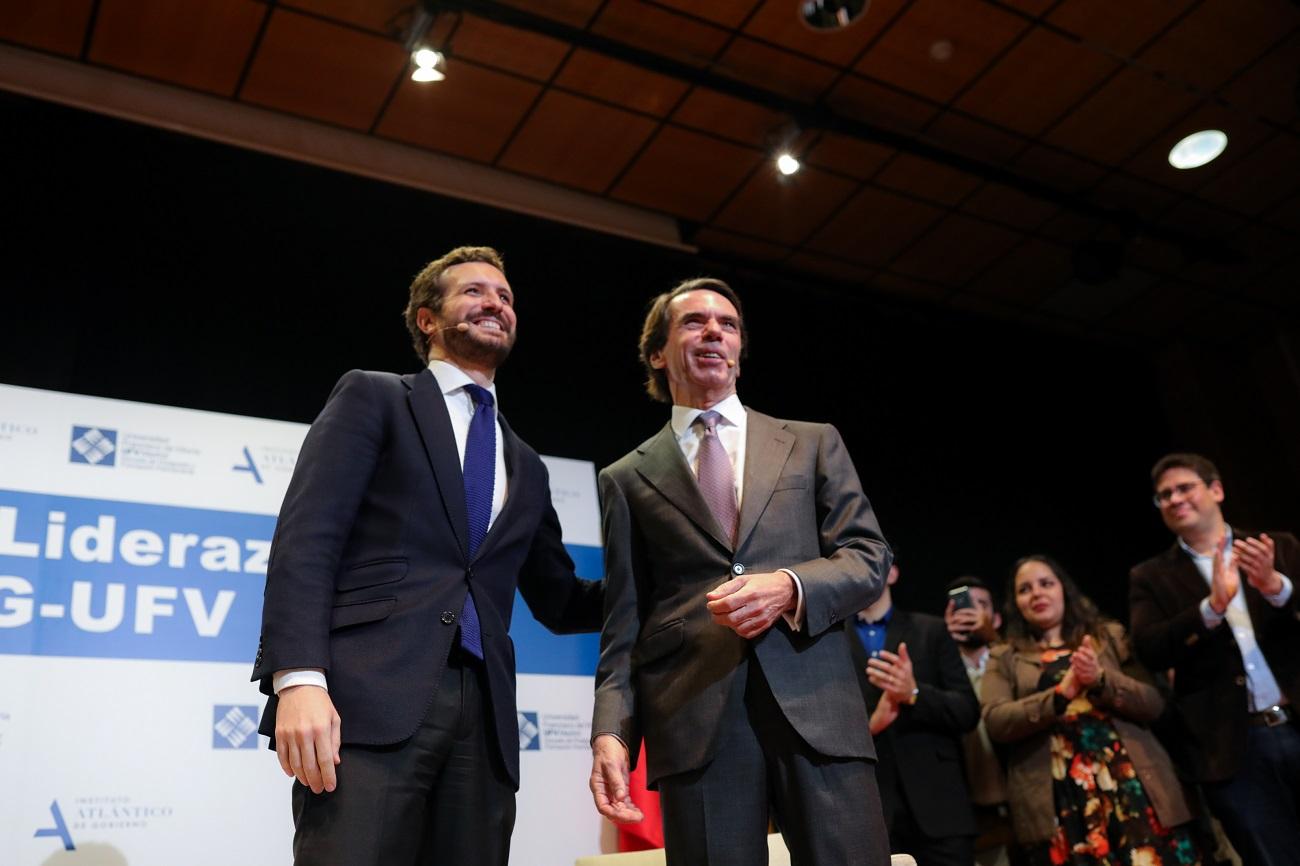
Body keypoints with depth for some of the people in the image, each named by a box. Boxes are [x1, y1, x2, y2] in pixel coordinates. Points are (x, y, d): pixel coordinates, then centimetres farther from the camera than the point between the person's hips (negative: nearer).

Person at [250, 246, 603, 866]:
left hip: (482, 715, 5)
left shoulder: (525, 467, 24)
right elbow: (305, 540, -3)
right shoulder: (373, 398, 9)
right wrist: (299, 677, -17)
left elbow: (558, 603, 26)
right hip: (369, 698, -5)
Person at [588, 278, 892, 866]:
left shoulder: (813, 443, 17)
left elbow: (869, 557, 9)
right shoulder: (628, 479, 15)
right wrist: (611, 731, -3)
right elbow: (623, 625, 11)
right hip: (694, 720, 0)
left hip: (815, 705, 1)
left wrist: (788, 587, -11)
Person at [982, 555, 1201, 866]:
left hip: (1129, 781, 1)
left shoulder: (1110, 636, 17)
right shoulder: (1004, 659, 13)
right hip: (1059, 798, -1)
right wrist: (1061, 693, -16)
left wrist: (1100, 679, -11)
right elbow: (995, 721, -4)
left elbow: (1154, 702, 7)